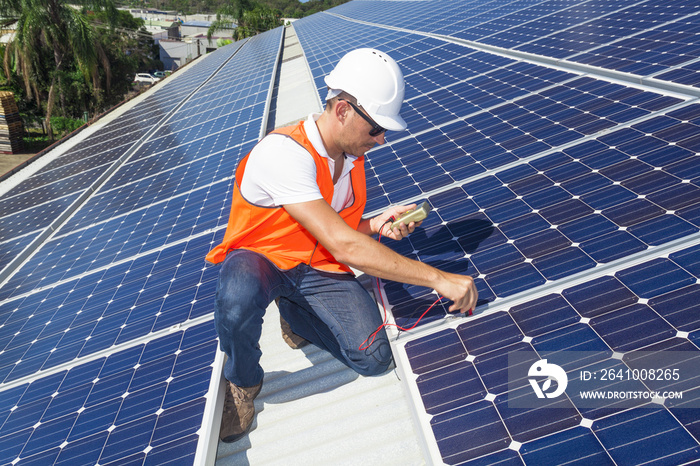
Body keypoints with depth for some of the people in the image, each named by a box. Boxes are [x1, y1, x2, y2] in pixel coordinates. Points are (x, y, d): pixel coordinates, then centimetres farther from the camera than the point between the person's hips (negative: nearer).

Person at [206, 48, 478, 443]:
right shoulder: (284, 152, -29)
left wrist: (376, 226, -12)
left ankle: (294, 313, 14)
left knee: (374, 358, -15)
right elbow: (344, 247, -36)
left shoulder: (353, 155, -2)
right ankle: (243, 383, -6)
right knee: (240, 299, -42)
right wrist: (438, 279, -35)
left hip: (317, 268, 5)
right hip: (260, 259, -5)